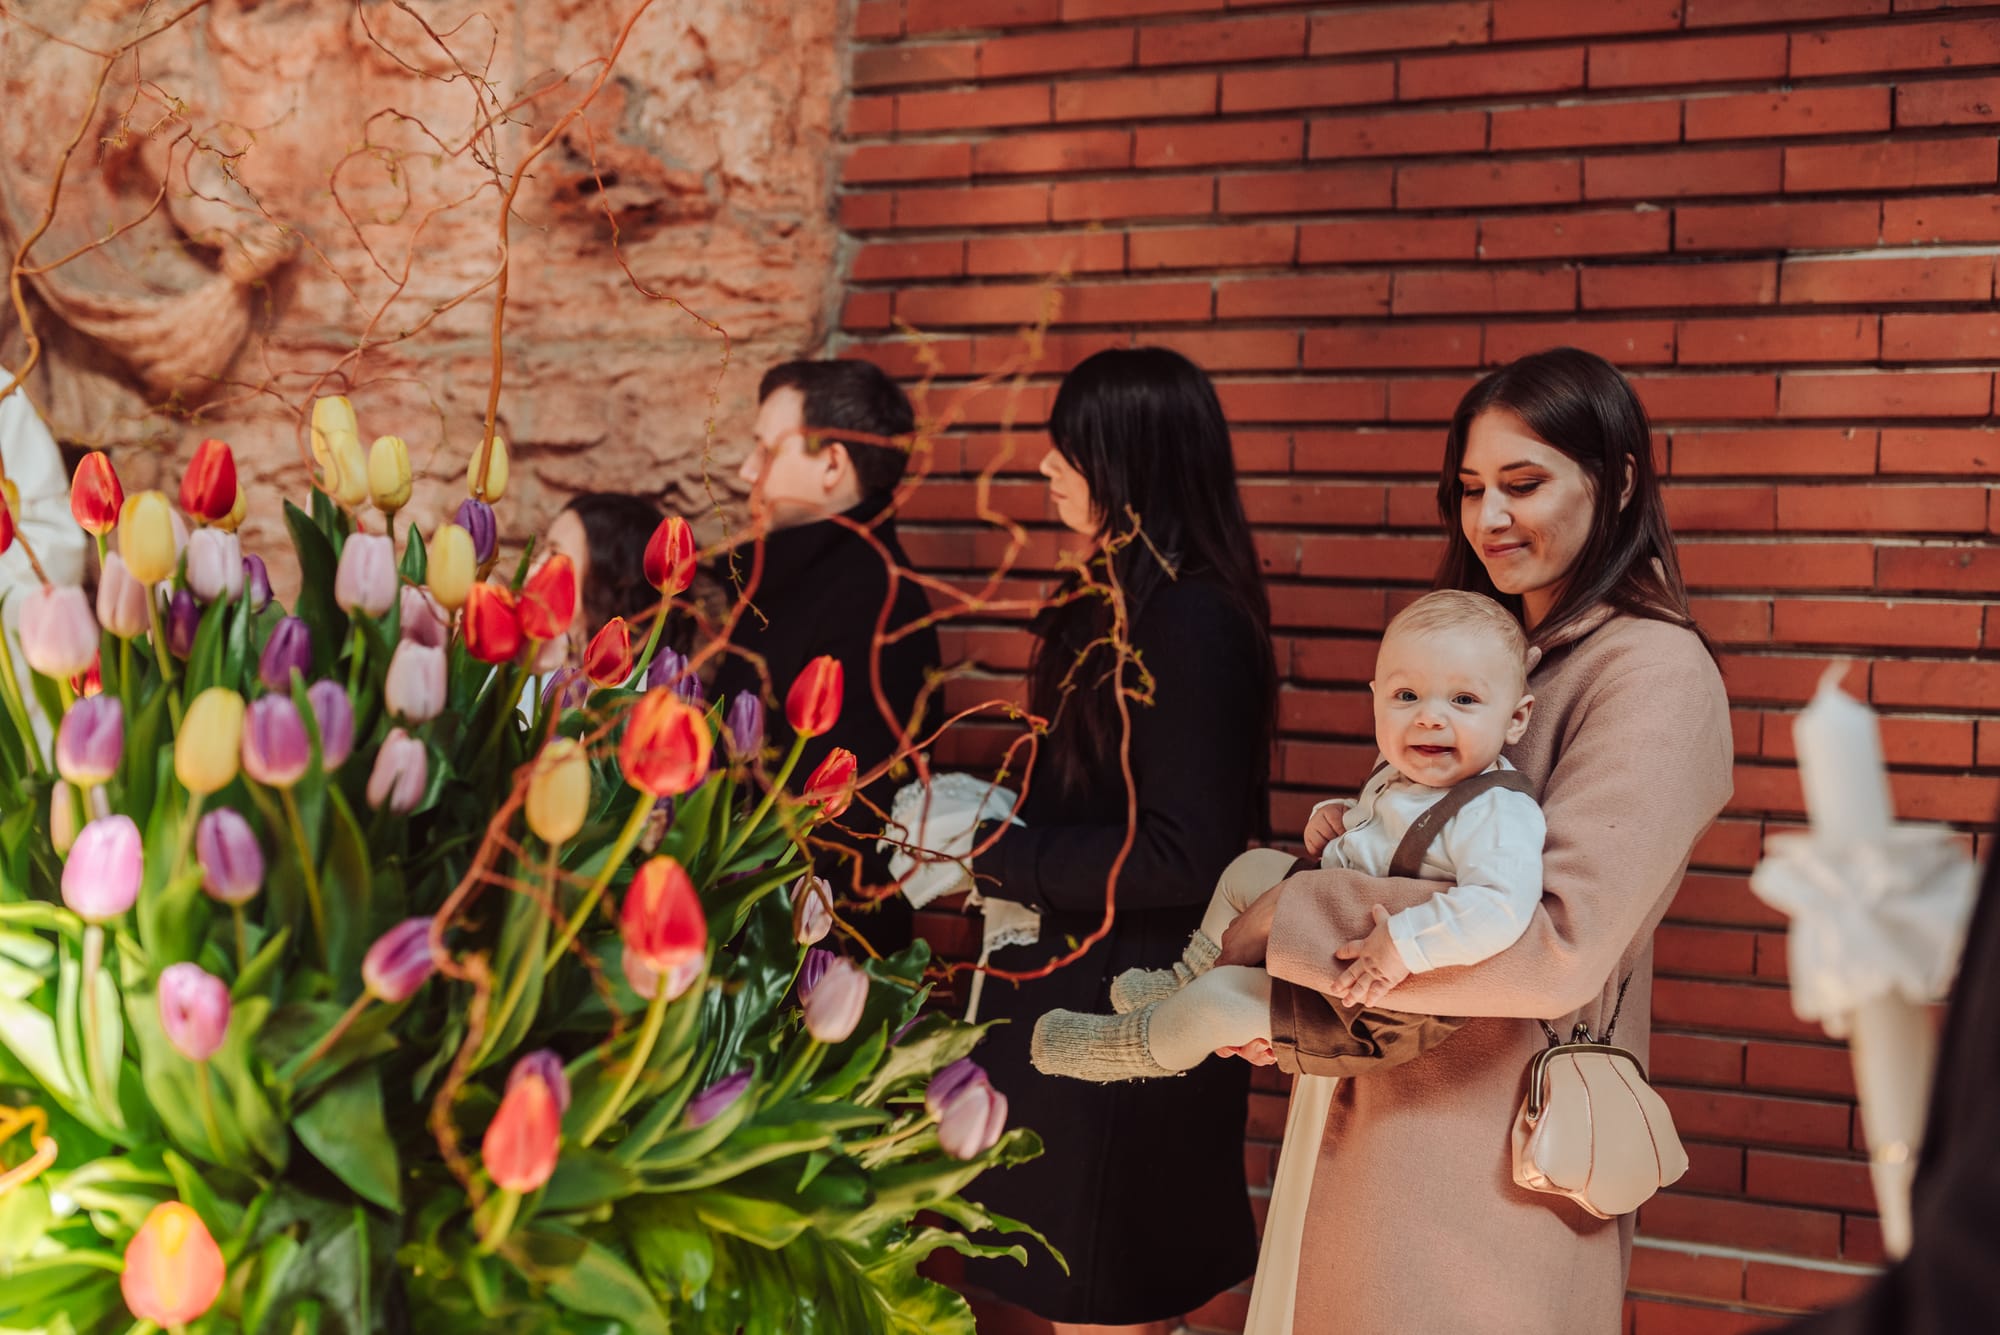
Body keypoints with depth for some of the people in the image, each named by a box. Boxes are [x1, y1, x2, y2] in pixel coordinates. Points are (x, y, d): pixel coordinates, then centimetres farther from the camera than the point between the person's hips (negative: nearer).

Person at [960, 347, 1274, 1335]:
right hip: (1069, 985, 9)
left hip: (1129, 1015, -9)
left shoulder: (1195, 621, -20)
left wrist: (993, 855, -18)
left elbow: (1186, 855, -23)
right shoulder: (1113, 602, 10)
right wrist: (979, 826, 5)